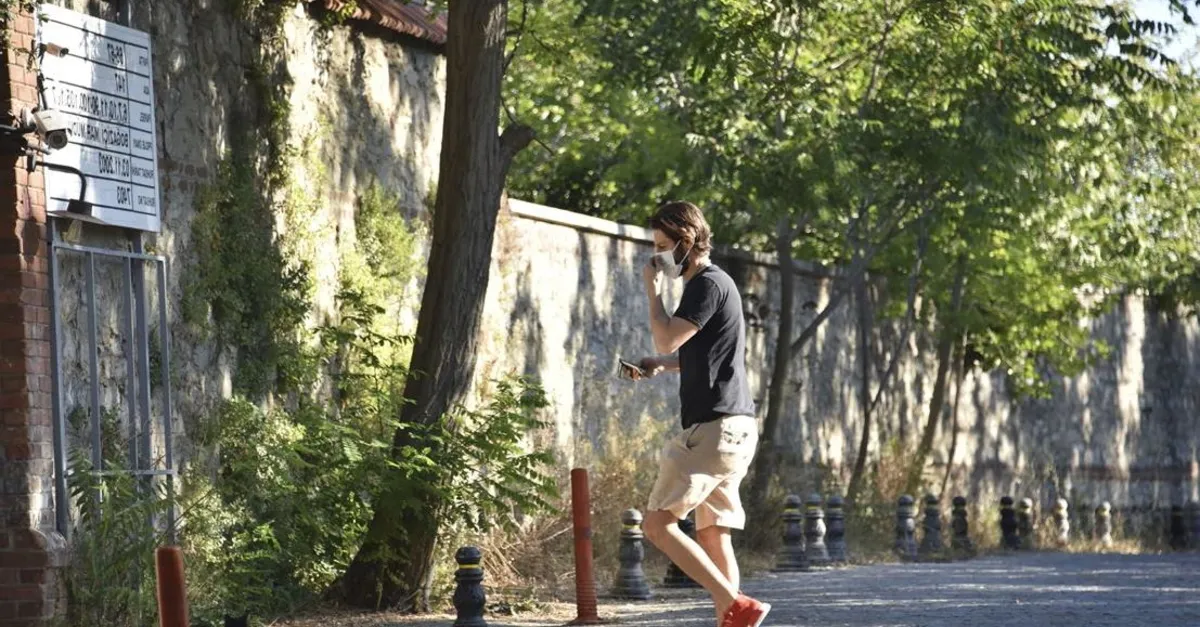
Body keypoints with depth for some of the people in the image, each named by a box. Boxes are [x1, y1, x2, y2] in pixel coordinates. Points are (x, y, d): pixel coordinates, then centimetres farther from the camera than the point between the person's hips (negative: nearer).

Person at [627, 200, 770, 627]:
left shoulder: (709, 284, -11)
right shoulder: (705, 284, 21)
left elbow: (666, 339, -17)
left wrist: (652, 290, -4)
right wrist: (661, 364, 15)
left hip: (716, 427, -10)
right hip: (727, 430, 10)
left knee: (657, 524, -12)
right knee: (712, 535, 8)